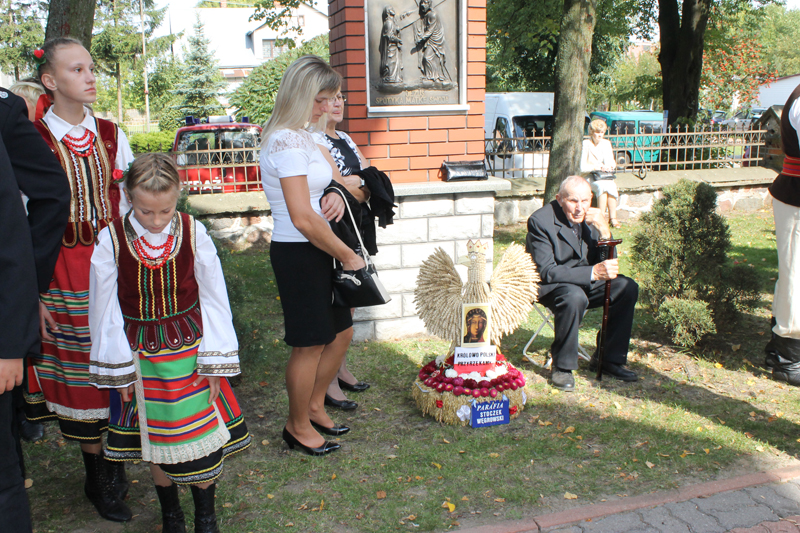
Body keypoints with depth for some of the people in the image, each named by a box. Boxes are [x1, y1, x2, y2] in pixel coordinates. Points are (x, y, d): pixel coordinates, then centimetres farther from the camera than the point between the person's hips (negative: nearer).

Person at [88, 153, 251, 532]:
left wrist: (214, 360, -5)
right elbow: (105, 309, -4)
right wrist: (118, 367, -1)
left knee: (203, 437, 4)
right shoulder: (111, 240, -12)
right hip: (141, 355, 0)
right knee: (156, 443, 13)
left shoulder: (193, 233, -11)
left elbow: (214, 298, -4)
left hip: (190, 348, 0)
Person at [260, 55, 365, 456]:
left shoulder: (300, 137, 12)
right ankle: (298, 427, 22)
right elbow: (303, 218, -25)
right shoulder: (286, 142, -20)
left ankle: (314, 407, 35)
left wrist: (334, 196, -1)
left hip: (316, 251, 10)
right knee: (310, 345, 3)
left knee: (341, 332, 17)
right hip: (297, 254, -10)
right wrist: (348, 255, -14)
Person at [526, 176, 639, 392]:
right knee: (574, 297, -37)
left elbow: (608, 263, -2)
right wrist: (593, 272, -36)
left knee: (627, 288, -11)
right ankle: (562, 367, -18)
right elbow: (546, 272, -27)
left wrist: (603, 230, -21)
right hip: (548, 285, -7)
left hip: (586, 280, 7)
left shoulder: (591, 217, -2)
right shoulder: (540, 221, -21)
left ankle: (609, 359, -1)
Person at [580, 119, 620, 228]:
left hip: (606, 176, 4)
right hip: (589, 177, -4)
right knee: (602, 185, -36)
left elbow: (612, 162, 12)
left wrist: (609, 166, -12)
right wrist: (598, 167, -16)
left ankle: (613, 217, -34)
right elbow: (582, 167, -6)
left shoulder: (606, 143, 14)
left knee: (611, 185, -31)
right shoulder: (585, 144, -1)